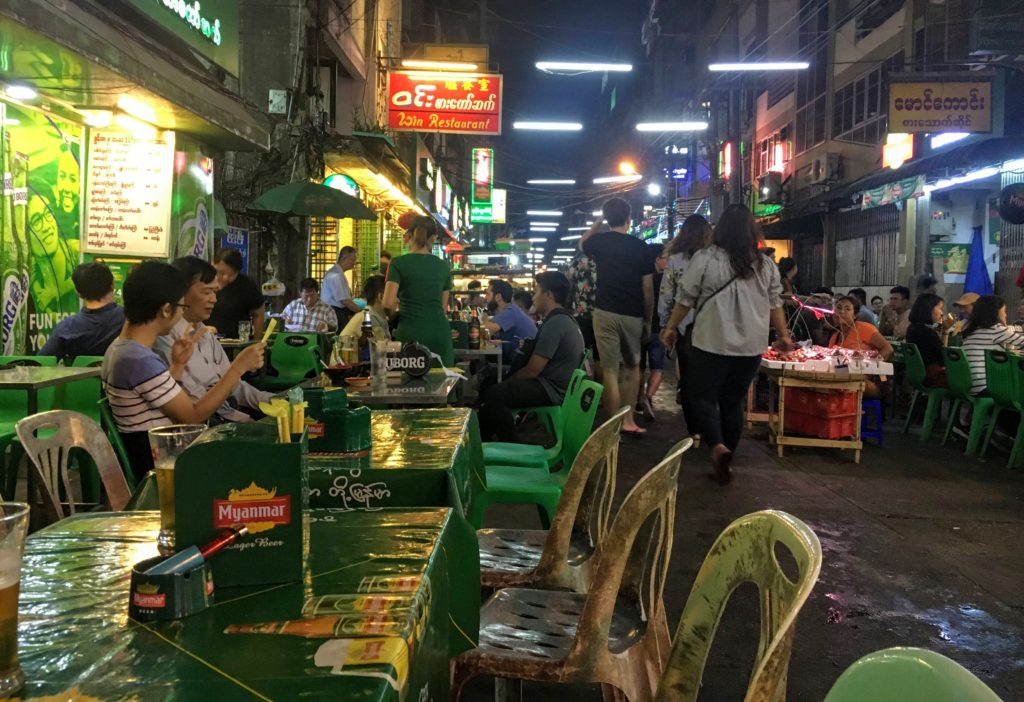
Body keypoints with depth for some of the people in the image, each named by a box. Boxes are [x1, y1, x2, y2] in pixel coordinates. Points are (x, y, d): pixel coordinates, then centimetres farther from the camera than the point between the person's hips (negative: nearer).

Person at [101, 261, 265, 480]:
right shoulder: (140, 361, -25)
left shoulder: (120, 347, 7)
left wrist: (178, 365, 4)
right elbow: (193, 416, -20)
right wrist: (238, 367, -19)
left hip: (151, 453, 10)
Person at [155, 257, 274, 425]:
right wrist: (247, 420, -20)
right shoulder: (165, 338, -11)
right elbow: (196, 401, -15)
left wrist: (273, 401, -1)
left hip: (227, 410, 8)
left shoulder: (206, 334, 17)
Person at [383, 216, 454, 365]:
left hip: (411, 333, -3)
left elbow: (388, 303, -11)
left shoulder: (399, 263, -2)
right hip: (440, 331, 3)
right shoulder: (443, 266, 10)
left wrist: (398, 303, 9)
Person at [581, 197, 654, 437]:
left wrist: (598, 221, 24)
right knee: (632, 367, 18)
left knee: (610, 370, 1)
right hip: (633, 315, 1)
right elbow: (648, 289, 0)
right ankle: (628, 420, 14)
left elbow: (582, 244, 26)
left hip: (606, 313, -1)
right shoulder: (640, 247, -1)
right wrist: (648, 319, 10)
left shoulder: (599, 241, 0)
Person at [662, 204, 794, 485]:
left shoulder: (705, 258, -7)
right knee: (733, 402, 14)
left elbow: (685, 299, -3)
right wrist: (784, 335, 26)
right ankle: (725, 461, 20)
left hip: (712, 343, -4)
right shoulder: (766, 265, 4)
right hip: (751, 346, 4)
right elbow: (775, 305, 12)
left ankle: (718, 447, -15)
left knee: (703, 396, 8)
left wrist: (672, 327, 11)